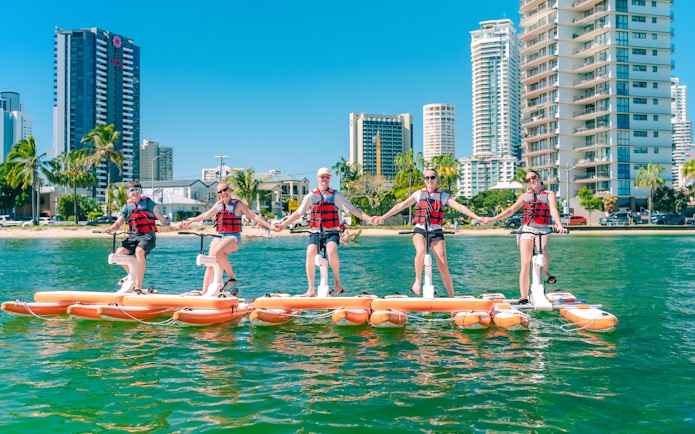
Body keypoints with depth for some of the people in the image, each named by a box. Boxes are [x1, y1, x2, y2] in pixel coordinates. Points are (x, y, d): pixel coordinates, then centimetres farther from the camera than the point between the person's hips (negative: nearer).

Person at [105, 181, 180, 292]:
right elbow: (118, 223, 9)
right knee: (119, 252, -20)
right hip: (133, 236, 4)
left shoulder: (148, 202, 8)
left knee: (139, 251, -34)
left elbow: (162, 219, 4)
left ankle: (138, 285, -26)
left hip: (148, 235, -4)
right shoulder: (127, 206, 15)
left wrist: (176, 225, -10)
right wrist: (110, 229, -14)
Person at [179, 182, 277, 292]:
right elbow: (206, 215, 29)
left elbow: (254, 216, -4)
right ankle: (204, 292, -7)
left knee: (218, 251, -34)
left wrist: (270, 226, -14)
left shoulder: (238, 204, 1)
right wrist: (189, 221, 36)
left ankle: (232, 276, -17)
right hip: (219, 237, 6)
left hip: (233, 238, -5)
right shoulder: (218, 205, 16)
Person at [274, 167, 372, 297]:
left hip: (331, 232, -2)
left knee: (331, 251, -31)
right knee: (310, 253, -25)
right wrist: (282, 224, 17)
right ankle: (311, 289, -17)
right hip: (315, 232, 2)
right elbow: (298, 213, 18)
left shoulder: (335, 195, 5)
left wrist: (369, 219, -11)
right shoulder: (310, 196, 10)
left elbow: (353, 210, 0)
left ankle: (337, 280, -8)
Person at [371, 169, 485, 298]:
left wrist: (477, 217, -15)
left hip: (436, 232, 0)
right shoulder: (419, 194, 7)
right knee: (421, 251, -35)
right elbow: (401, 206, 3)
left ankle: (452, 298, 6)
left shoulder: (443, 195, 6)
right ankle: (418, 281, -15)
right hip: (420, 230, 0)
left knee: (443, 266, -5)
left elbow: (459, 207, -3)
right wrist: (382, 218, -3)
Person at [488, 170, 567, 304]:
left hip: (543, 229, -1)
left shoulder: (549, 194, 10)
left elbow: (553, 210, -7)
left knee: (543, 249, -33)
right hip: (526, 230, 2)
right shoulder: (525, 196, 18)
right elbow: (511, 210, 10)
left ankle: (546, 273, -2)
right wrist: (493, 219, -4)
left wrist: (560, 226, -26)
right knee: (525, 264, -10)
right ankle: (524, 297, -10)